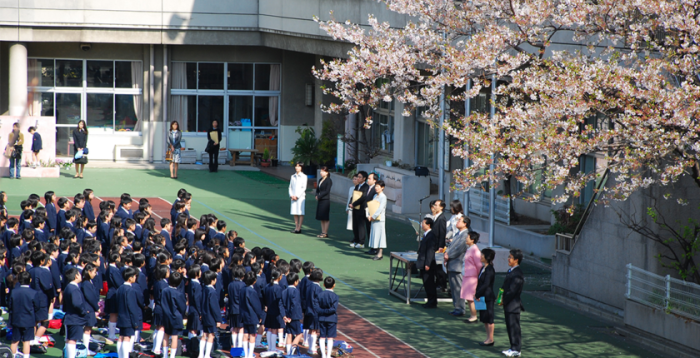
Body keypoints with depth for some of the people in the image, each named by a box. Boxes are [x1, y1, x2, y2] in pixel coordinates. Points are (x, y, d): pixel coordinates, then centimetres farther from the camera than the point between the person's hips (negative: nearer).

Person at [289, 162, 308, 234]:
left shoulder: (304, 177, -2)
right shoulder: (293, 176, 13)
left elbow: (304, 188, -7)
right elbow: (290, 187, 13)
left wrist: (297, 196, -11)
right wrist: (291, 195, -2)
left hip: (301, 197, -5)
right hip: (293, 197, 5)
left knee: (300, 213, -5)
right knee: (295, 213, 3)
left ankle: (299, 228, -5)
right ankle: (296, 227, 7)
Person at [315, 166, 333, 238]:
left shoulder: (328, 181, -10)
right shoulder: (320, 180, 14)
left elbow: (327, 191, -14)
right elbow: (317, 189, 16)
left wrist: (319, 196, -13)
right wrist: (317, 195, -3)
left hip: (325, 200, -8)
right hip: (319, 200, 8)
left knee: (325, 218, -4)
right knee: (321, 218, 9)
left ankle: (325, 233, -1)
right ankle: (322, 232, 13)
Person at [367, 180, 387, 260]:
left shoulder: (383, 197, -10)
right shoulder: (375, 196, 13)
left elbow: (380, 208, -17)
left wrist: (373, 217, -16)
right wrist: (369, 216, 0)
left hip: (380, 219, -8)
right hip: (373, 219, 8)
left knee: (380, 235, -7)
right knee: (374, 235, 9)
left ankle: (380, 254, -7)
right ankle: (376, 250, 15)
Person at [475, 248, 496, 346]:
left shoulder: (489, 270, -18)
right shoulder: (483, 268, 11)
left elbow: (486, 284, -21)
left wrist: (477, 295, -17)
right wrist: (476, 294, 3)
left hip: (488, 297, -9)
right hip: (482, 297, 9)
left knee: (489, 319, -1)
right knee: (484, 319, 14)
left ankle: (490, 339, 7)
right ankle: (488, 338, 22)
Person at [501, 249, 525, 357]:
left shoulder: (517, 274, -21)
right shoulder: (511, 271, 11)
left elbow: (512, 291, -22)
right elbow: (505, 286, 17)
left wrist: (504, 301, -14)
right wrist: (502, 298, 6)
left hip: (513, 305, -10)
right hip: (508, 305, 10)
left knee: (514, 327, -2)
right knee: (510, 327, 16)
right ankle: (514, 348, 24)